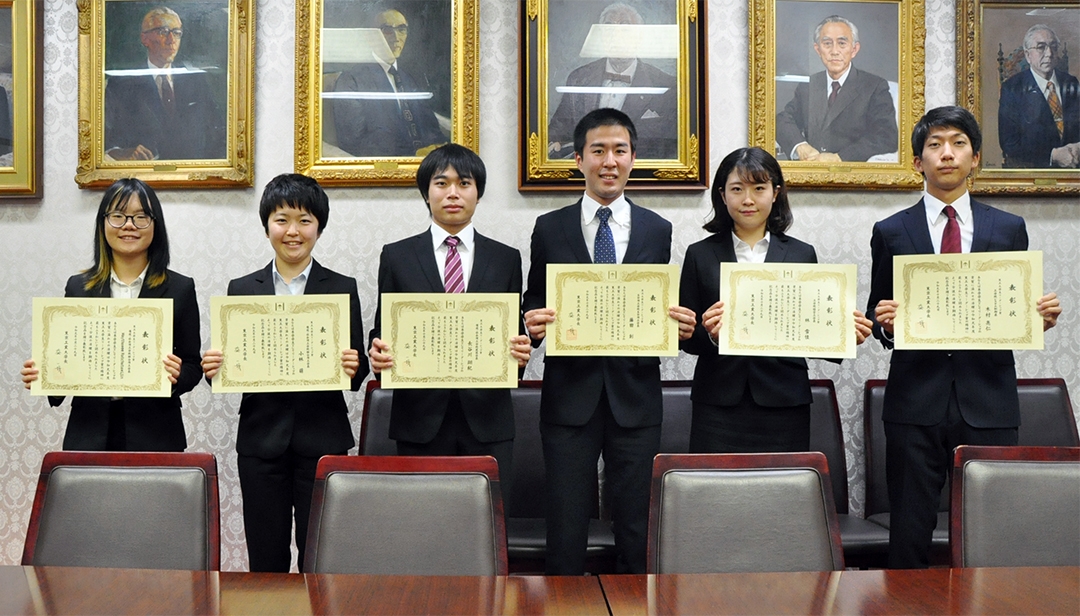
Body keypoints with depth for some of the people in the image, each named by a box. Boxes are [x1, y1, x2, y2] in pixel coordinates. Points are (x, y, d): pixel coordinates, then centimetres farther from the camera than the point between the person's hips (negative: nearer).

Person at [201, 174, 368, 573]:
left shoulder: (342, 289, 4)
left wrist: (353, 368, -19)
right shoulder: (242, 290, 8)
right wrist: (214, 368, -13)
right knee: (266, 562, 7)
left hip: (323, 439, -1)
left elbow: (357, 369, 3)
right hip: (262, 440, 1)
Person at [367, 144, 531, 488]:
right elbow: (382, 329, 9)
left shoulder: (506, 259, 10)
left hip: (487, 420, 1)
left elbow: (513, 336, 11)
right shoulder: (396, 257, 9)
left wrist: (520, 352, -11)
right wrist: (378, 353, -12)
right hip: (420, 421, 0)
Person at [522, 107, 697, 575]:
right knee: (565, 529, 4)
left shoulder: (657, 230, 8)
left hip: (635, 397, 1)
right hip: (569, 396, -1)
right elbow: (535, 304, 7)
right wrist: (534, 323, -14)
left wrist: (678, 325, -12)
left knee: (637, 529, 7)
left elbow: (663, 307, 9)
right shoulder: (550, 228, 5)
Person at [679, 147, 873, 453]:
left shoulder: (801, 255, 8)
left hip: (784, 406, 1)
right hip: (719, 407, 0)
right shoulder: (700, 255, 6)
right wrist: (709, 334, -17)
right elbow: (685, 338, 3)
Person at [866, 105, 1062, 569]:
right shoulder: (891, 233, 9)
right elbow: (877, 315, 9)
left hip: (989, 404, 1)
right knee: (910, 536, 2)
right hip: (915, 404, -1)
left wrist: (1041, 317, -10)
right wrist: (883, 322, -13)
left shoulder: (1009, 229, 11)